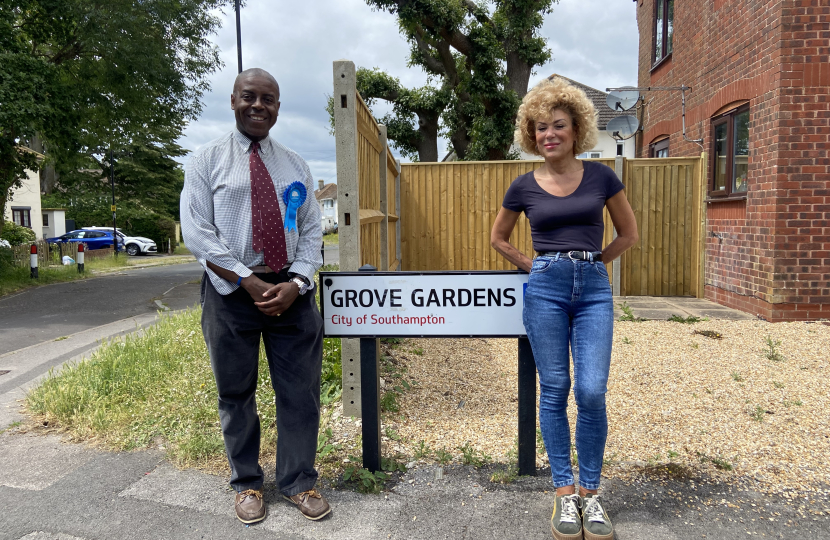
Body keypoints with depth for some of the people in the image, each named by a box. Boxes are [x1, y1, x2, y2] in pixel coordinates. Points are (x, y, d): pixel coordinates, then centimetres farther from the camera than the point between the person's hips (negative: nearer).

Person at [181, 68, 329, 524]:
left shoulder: (294, 166, 11)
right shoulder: (207, 161, 2)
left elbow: (312, 231, 6)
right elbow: (197, 234, -7)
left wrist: (295, 283, -10)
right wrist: (250, 282, -14)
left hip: (291, 291, 3)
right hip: (232, 292, -2)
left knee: (300, 392, 7)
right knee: (236, 394, 10)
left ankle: (299, 482, 25)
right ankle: (247, 484, 30)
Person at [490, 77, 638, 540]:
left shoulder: (600, 176, 4)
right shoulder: (524, 187, 4)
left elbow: (629, 233, 14)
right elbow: (499, 238, 18)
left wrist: (592, 261, 8)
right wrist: (533, 266, 9)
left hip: (594, 288, 0)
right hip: (545, 289, 0)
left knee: (592, 392, -7)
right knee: (554, 391, 3)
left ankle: (591, 492, 13)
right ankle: (564, 490, 17)